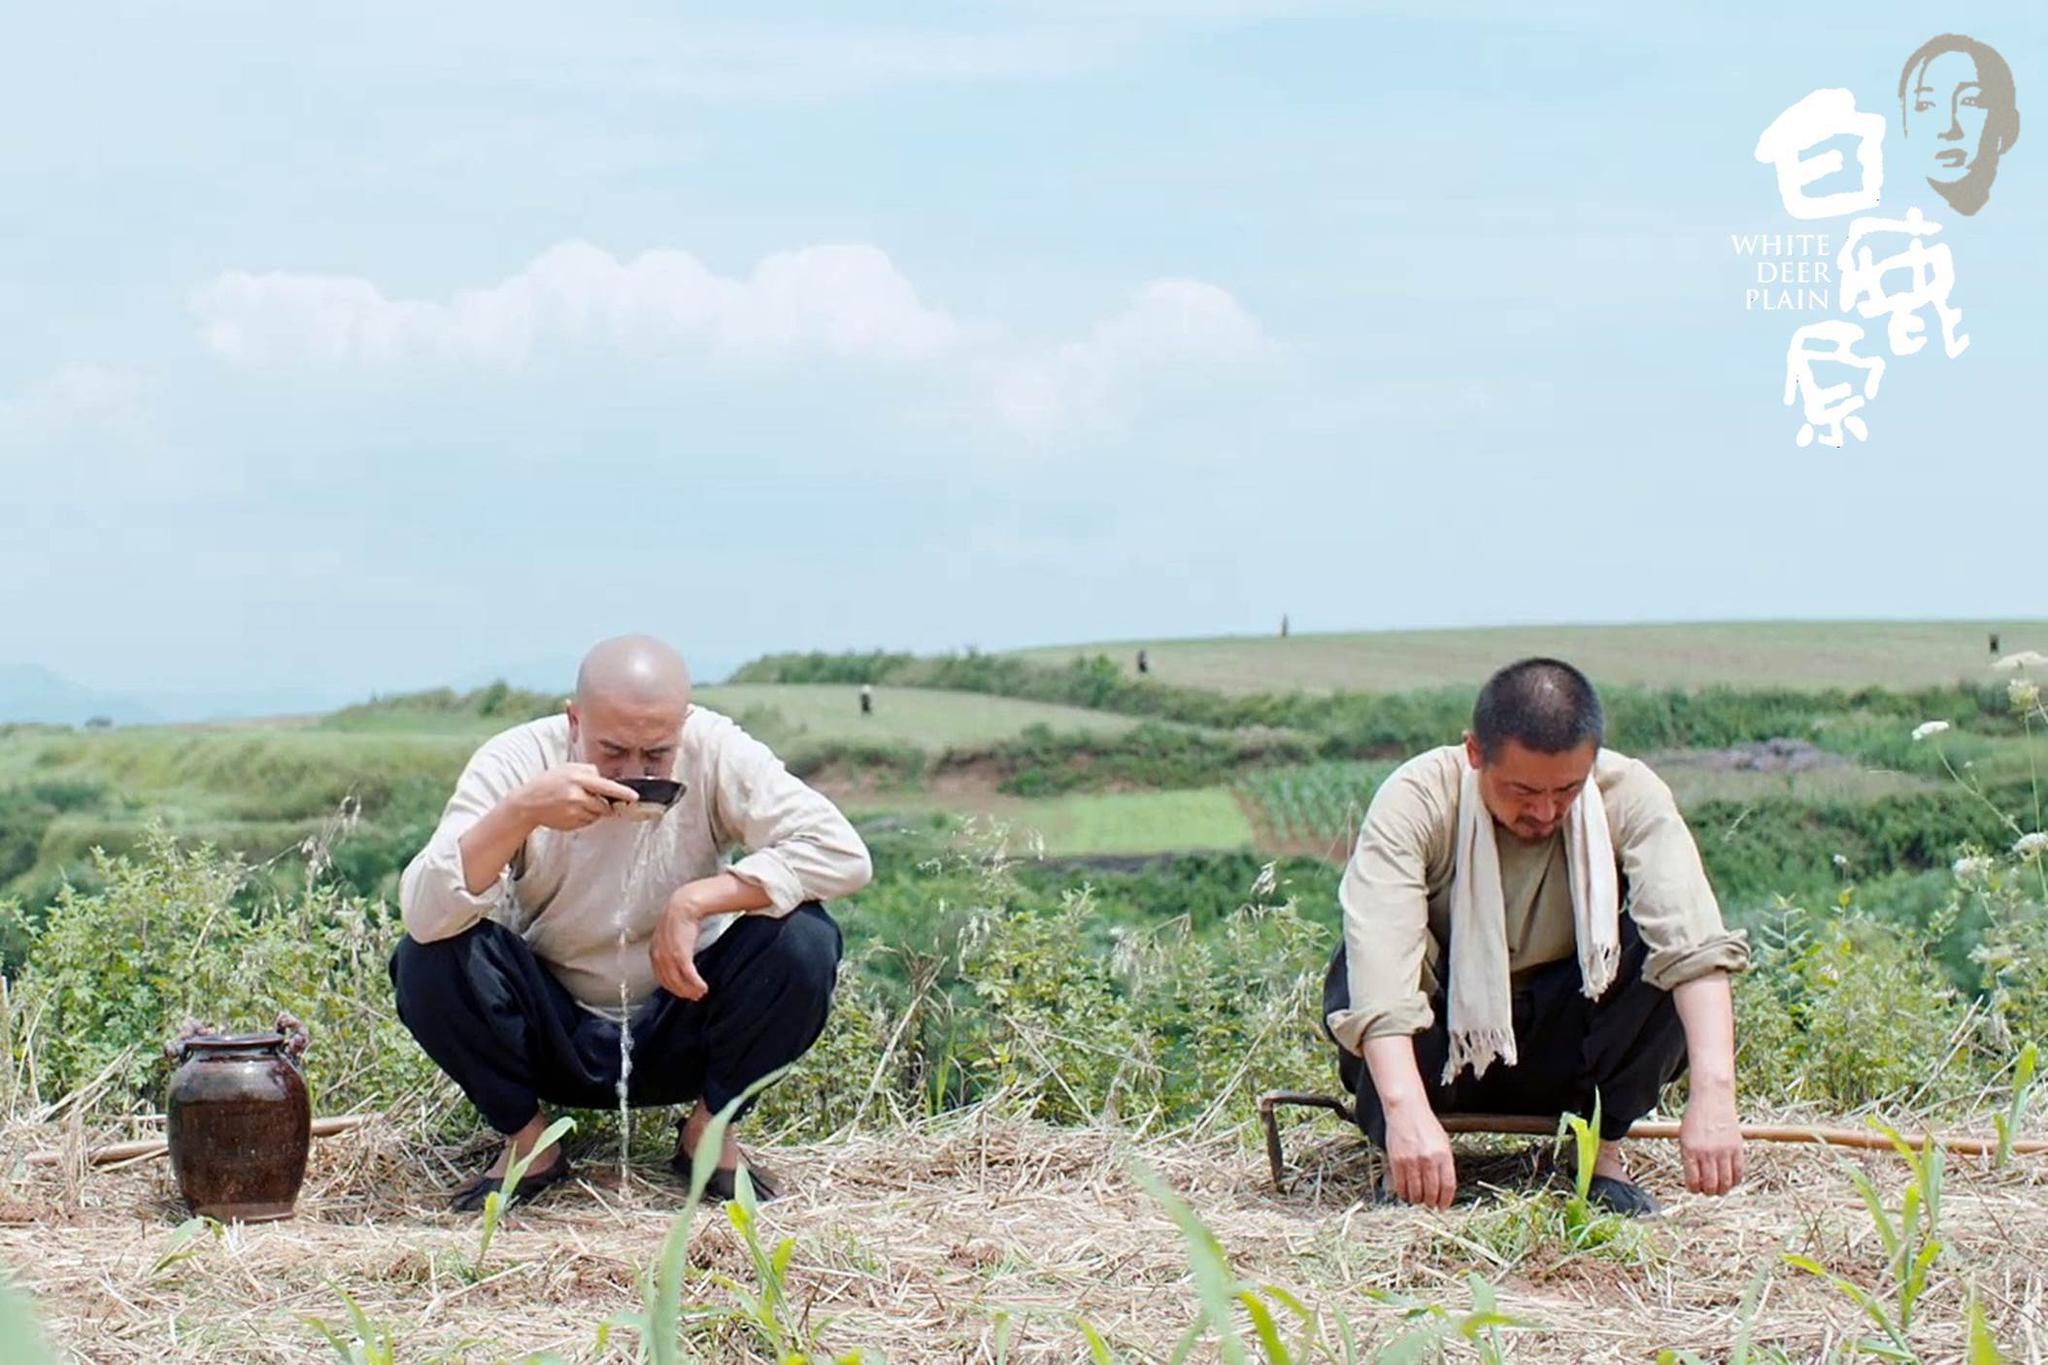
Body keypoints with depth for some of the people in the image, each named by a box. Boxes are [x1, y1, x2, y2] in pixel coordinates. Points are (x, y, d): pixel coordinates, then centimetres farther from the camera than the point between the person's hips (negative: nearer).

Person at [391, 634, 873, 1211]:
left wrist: (697, 900, -31)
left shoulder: (715, 752, -17)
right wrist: (520, 812, -43)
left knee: (803, 942, -25)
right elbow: (424, 914, -30)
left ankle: (710, 1129, -1)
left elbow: (843, 853, -25)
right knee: (429, 958, -27)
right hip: (550, 1042, 0)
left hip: (678, 1039, 1)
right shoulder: (517, 761, -19)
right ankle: (526, 1139, -3)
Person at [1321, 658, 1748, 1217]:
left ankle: (1600, 1146, -10)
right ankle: (1405, 1161, -10)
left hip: (1562, 1052, 1)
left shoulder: (1630, 796, -19)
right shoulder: (1415, 801, -25)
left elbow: (1695, 942, -32)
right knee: (1358, 976, -32)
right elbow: (1379, 960, -38)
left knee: (1658, 945, -26)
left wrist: (1713, 1094, -47)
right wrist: (1407, 1114, -53)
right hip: (1442, 1050, -1)